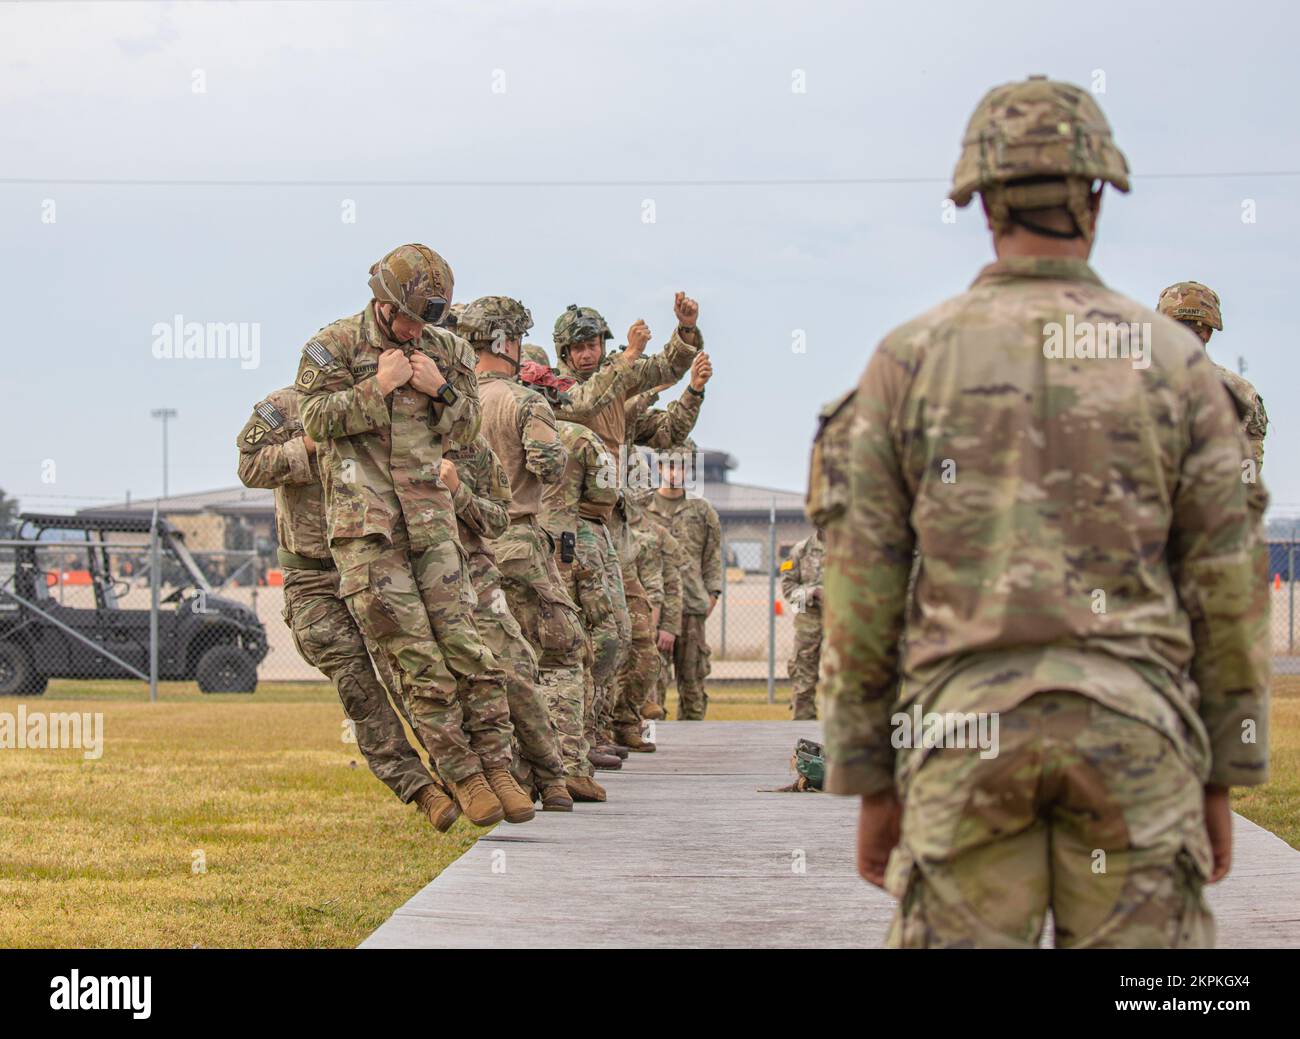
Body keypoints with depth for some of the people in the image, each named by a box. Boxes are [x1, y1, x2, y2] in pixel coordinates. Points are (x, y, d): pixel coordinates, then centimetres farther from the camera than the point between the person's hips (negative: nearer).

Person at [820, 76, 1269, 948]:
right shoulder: (1172, 359, 4)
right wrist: (1222, 777, 10)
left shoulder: (911, 357, 3)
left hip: (967, 730, 0)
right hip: (1132, 729, 0)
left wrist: (870, 780, 9)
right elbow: (1228, 583, 3)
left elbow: (862, 584, 2)